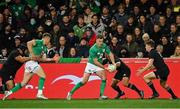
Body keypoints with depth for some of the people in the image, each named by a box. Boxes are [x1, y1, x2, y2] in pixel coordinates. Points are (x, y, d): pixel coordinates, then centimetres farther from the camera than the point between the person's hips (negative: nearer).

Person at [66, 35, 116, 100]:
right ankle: (71, 93, 7)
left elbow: (110, 54, 0)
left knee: (104, 78, -19)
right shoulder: (93, 49, -26)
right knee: (84, 81, -8)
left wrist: (113, 63, -15)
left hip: (99, 65, 5)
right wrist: (104, 67, -24)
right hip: (91, 65, -5)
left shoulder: (104, 46, -8)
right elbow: (95, 62, -25)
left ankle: (101, 95, -17)